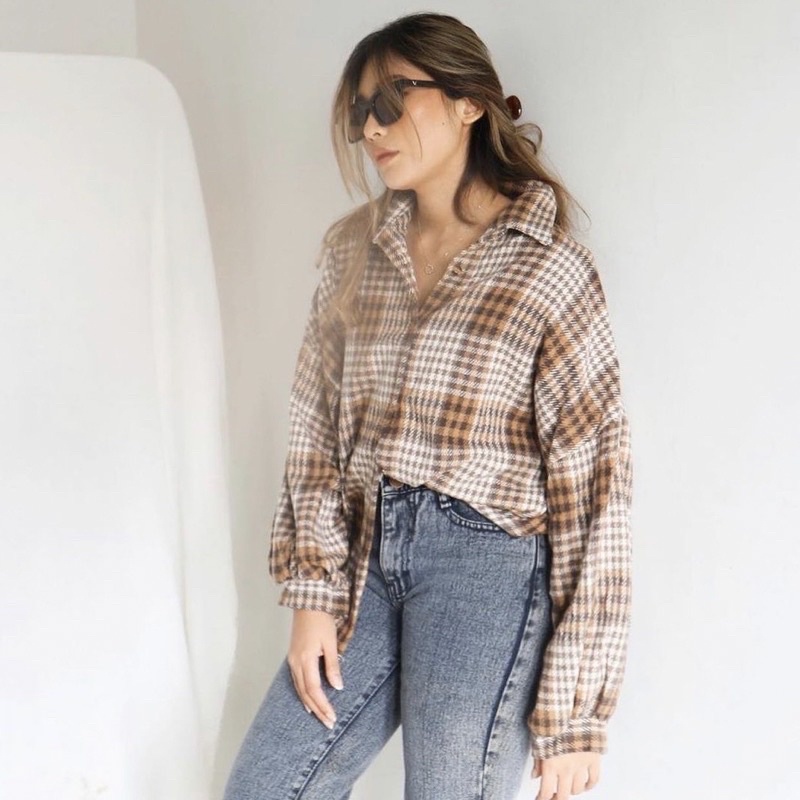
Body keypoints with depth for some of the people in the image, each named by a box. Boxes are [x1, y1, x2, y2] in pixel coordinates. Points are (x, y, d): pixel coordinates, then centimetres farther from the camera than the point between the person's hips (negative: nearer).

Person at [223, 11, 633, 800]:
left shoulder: (549, 271, -7)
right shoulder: (355, 251, 9)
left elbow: (595, 491, -8)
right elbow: (316, 425, 12)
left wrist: (575, 712, -9)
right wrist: (313, 594, 3)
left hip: (487, 566, -5)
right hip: (368, 556, 6)